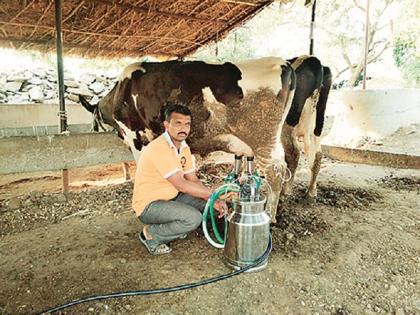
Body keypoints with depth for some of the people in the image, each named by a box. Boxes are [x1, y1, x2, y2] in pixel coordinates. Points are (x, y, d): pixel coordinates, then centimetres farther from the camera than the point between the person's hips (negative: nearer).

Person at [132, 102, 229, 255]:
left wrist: (213, 200, -14)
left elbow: (193, 180, 1)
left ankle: (173, 225, 12)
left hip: (171, 197, 9)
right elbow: (181, 185, -30)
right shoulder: (159, 148, -26)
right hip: (149, 205, -8)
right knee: (193, 218, -27)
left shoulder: (184, 147, 3)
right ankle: (151, 235, -5)